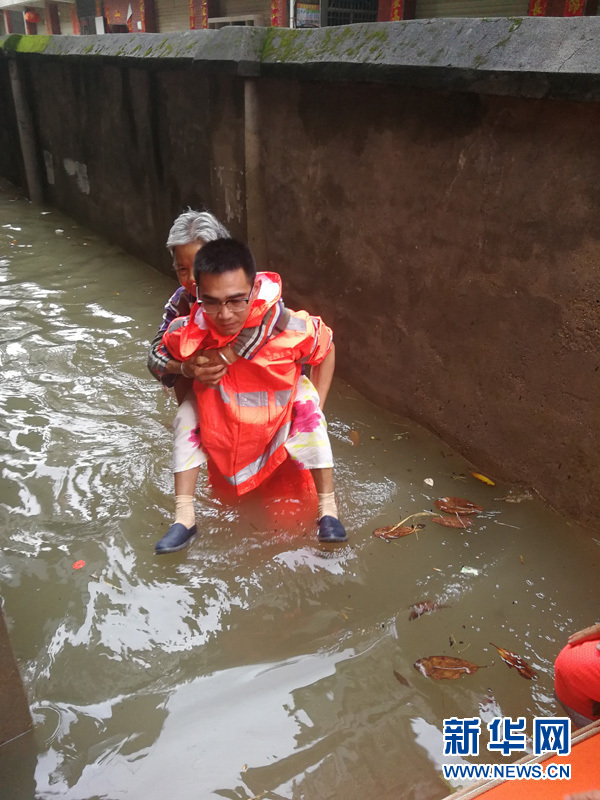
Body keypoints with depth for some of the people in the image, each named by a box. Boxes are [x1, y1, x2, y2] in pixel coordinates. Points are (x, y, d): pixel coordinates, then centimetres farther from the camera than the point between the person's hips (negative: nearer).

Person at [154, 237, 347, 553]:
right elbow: (163, 361, -1)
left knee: (306, 401, -24)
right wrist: (189, 369, -22)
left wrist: (315, 409, -10)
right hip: (218, 428, 2)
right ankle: (184, 518, -4)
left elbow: (327, 349, -7)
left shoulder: (292, 329, -31)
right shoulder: (186, 333, -27)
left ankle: (327, 509, -15)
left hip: (280, 422, -1)